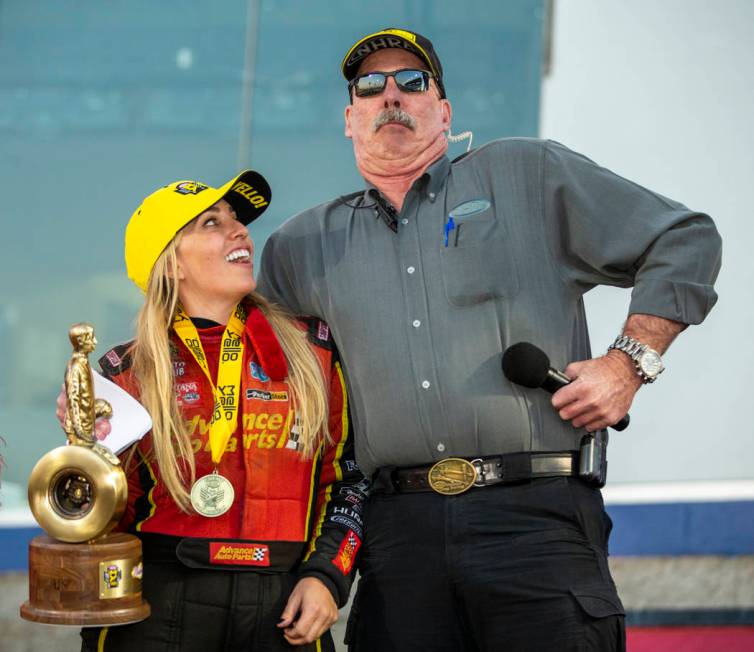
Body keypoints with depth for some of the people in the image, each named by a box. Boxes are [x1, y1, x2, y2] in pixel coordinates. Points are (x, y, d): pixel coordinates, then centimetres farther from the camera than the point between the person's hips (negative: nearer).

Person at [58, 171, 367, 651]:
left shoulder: (312, 349, 5)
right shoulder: (129, 373, 4)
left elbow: (349, 472, 10)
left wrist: (326, 576, -1)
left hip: (283, 607, 1)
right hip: (157, 606, -1)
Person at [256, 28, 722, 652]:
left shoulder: (528, 175, 10)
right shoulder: (300, 248, 19)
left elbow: (686, 242, 10)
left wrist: (628, 363, -1)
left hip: (536, 521, -2)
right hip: (400, 527, 3)